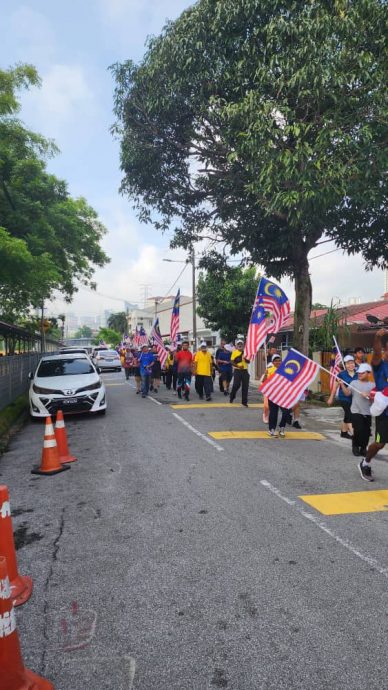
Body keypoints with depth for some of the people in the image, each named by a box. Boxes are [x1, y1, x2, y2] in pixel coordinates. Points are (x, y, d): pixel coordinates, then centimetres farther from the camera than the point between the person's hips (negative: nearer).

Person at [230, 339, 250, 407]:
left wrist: (246, 358, -14)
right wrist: (238, 366, -18)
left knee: (245, 386, 0)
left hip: (245, 370, 3)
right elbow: (231, 362, -5)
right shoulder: (234, 352, 1)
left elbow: (248, 361, 7)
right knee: (236, 384, -9)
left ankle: (244, 401, 8)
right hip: (237, 371, -3)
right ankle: (232, 397, 19)